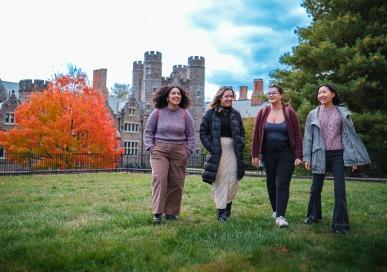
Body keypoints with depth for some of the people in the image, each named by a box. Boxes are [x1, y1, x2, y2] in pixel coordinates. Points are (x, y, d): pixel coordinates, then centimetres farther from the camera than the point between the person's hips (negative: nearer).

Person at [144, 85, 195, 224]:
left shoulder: (185, 114, 5)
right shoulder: (157, 112, 1)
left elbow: (191, 135, 12)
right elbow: (148, 132, 8)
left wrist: (188, 150, 4)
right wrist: (150, 148, -2)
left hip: (179, 152, 2)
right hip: (159, 151, -2)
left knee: (176, 183, 2)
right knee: (159, 179, -14)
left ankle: (171, 212, 13)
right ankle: (157, 213, -11)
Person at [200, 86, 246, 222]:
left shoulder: (235, 114, 12)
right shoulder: (211, 113, 1)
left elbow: (241, 132, 18)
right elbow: (203, 132, 0)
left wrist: (240, 145, 2)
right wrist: (210, 147, -10)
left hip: (232, 151, 3)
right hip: (217, 152, -3)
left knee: (233, 180, 0)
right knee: (220, 181, -2)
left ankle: (228, 204, 21)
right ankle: (221, 211, 3)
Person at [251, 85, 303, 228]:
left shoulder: (289, 113, -4)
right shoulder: (262, 113, 2)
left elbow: (297, 135, -4)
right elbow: (256, 135, 4)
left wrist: (298, 156, -9)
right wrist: (255, 154, 1)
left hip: (286, 154, -3)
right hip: (268, 154, 3)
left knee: (282, 184, -8)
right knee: (271, 183, 11)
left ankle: (280, 216, -9)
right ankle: (275, 210, 27)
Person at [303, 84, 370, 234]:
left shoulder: (342, 112, 4)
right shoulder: (313, 114, 4)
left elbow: (350, 134, 5)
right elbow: (308, 137, 5)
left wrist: (354, 157, 0)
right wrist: (307, 157, -1)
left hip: (338, 155, -1)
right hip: (320, 155, 1)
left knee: (340, 189, -4)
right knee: (316, 188, 8)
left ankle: (340, 223, 2)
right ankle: (313, 215, 28)